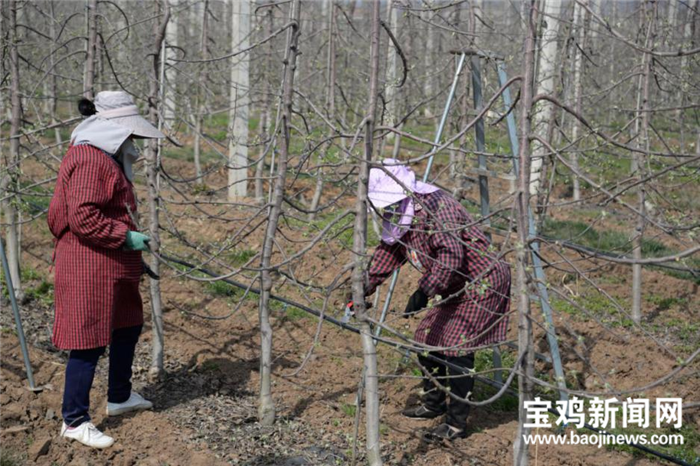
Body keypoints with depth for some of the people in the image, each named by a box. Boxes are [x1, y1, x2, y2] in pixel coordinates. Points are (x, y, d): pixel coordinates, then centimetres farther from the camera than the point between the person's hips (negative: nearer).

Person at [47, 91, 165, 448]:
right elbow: (82, 218, -25)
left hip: (113, 265, 11)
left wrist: (130, 246, 18)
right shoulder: (88, 159, -19)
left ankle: (119, 397, 38)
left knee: (128, 327, 21)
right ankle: (74, 421, 7)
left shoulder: (106, 156, 16)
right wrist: (125, 237, -20)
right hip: (89, 266, -11)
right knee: (89, 341, -4)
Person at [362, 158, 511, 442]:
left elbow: (451, 255, -38)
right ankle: (434, 403, 33)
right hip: (454, 289, 10)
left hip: (482, 283, -10)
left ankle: (457, 423, -6)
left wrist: (424, 292, -44)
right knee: (428, 339, 13)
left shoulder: (434, 207, -27)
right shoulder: (400, 219, 4)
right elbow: (387, 253, 17)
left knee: (456, 347, -15)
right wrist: (365, 288, 11)